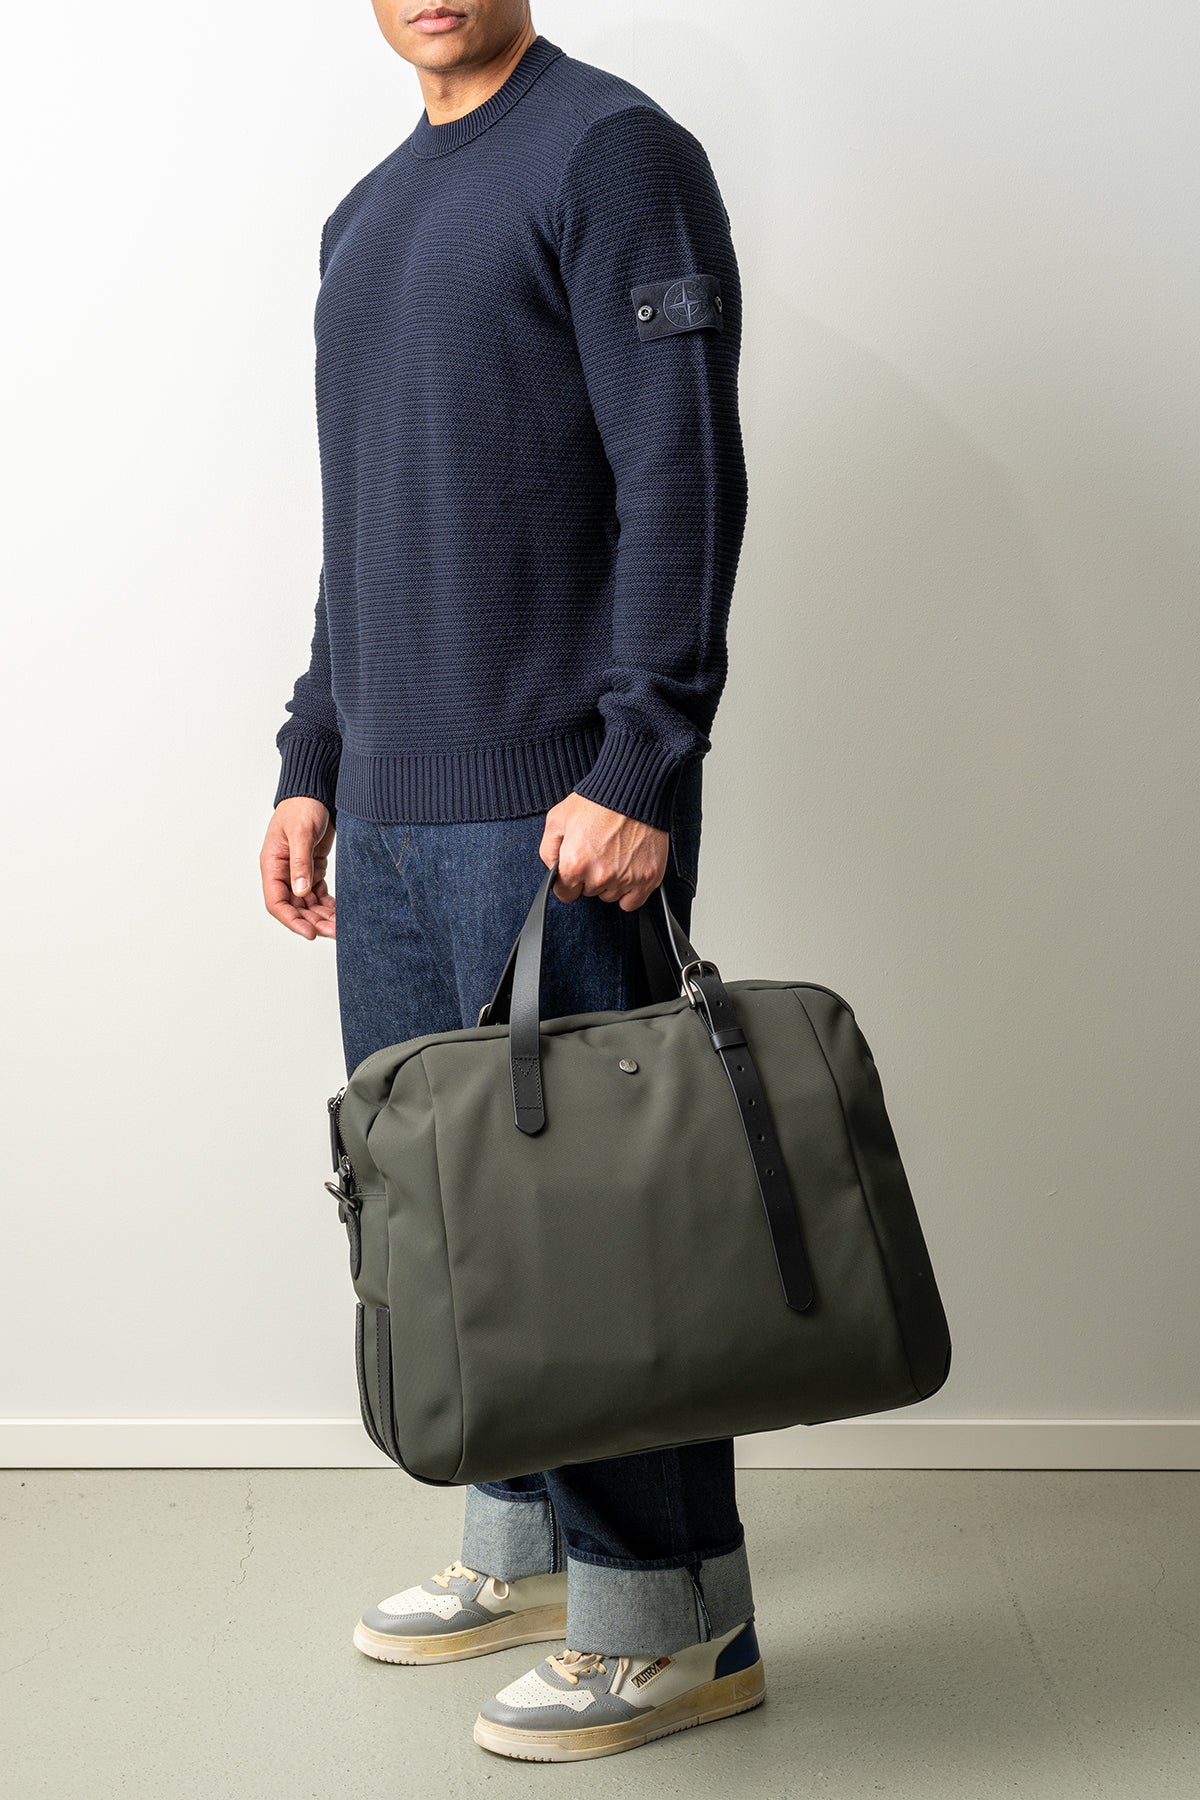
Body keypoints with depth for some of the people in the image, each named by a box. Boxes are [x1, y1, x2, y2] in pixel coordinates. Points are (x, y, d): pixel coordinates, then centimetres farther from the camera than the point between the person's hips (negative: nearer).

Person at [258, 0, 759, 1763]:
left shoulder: (612, 151, -3)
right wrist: (314, 765, 18)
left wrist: (637, 769, -19)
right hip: (394, 813, 8)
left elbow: (683, 481, -13)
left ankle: (667, 1620, 7)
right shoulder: (368, 214, 21)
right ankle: (524, 1541, 26)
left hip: (555, 811, -8)